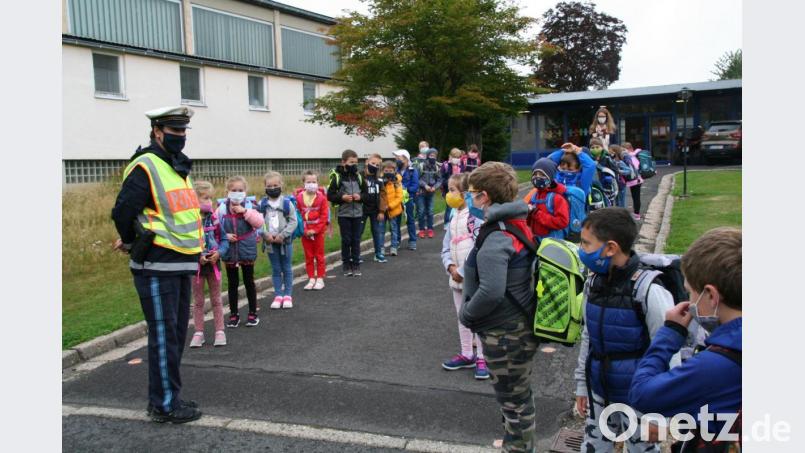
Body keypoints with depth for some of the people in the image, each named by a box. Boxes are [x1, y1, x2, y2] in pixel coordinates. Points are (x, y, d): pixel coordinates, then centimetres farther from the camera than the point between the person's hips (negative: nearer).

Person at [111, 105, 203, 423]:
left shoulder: (178, 167, 16)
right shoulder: (145, 167, -13)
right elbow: (123, 213, -15)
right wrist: (133, 245, 1)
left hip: (180, 265, 9)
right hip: (157, 267, -9)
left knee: (176, 333, 15)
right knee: (164, 335, -2)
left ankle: (167, 395, 27)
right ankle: (164, 405, 9)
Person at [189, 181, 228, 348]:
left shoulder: (215, 218, -4)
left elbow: (224, 239, 0)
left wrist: (218, 252, -16)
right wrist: (197, 257, -22)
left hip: (214, 263, 2)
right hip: (196, 264, -2)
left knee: (216, 300, 11)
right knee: (198, 301, 12)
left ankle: (220, 331, 19)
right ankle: (198, 332, 21)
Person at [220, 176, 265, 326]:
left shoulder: (249, 206, -5)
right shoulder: (222, 208, -3)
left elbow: (259, 223, -17)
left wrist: (245, 211, -22)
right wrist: (225, 235, -16)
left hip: (247, 250, -1)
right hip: (229, 252, 1)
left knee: (249, 282, 10)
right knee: (232, 283, 11)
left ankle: (253, 313, 22)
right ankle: (233, 314, 23)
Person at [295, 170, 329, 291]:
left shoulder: (321, 197, -8)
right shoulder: (299, 197, -5)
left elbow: (324, 216, -9)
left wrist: (315, 230, -15)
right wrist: (304, 230, -11)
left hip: (318, 231, -2)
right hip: (305, 232, 2)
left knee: (319, 255, 7)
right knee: (308, 256, 9)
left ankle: (320, 279, 15)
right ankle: (311, 279, 17)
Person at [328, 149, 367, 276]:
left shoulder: (359, 177, 6)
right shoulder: (337, 177, -5)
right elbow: (330, 195, -4)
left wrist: (360, 197, -8)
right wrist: (342, 197, -18)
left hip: (357, 213, 3)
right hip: (344, 214, -3)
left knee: (356, 240, 6)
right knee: (346, 240, 4)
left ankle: (356, 264, 15)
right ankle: (346, 265, 15)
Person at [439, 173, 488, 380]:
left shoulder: (476, 215, -15)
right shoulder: (454, 217, 10)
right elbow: (446, 248, 11)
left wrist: (463, 271, -18)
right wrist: (451, 267, -7)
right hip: (457, 276, 8)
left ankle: (482, 358, 13)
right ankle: (467, 354, 29)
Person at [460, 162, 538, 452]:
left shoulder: (496, 238, -25)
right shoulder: (515, 226, 4)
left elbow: (490, 292, -33)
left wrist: (466, 314, -16)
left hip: (505, 333, -10)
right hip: (519, 325, 10)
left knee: (514, 400, 8)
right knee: (518, 395, 25)